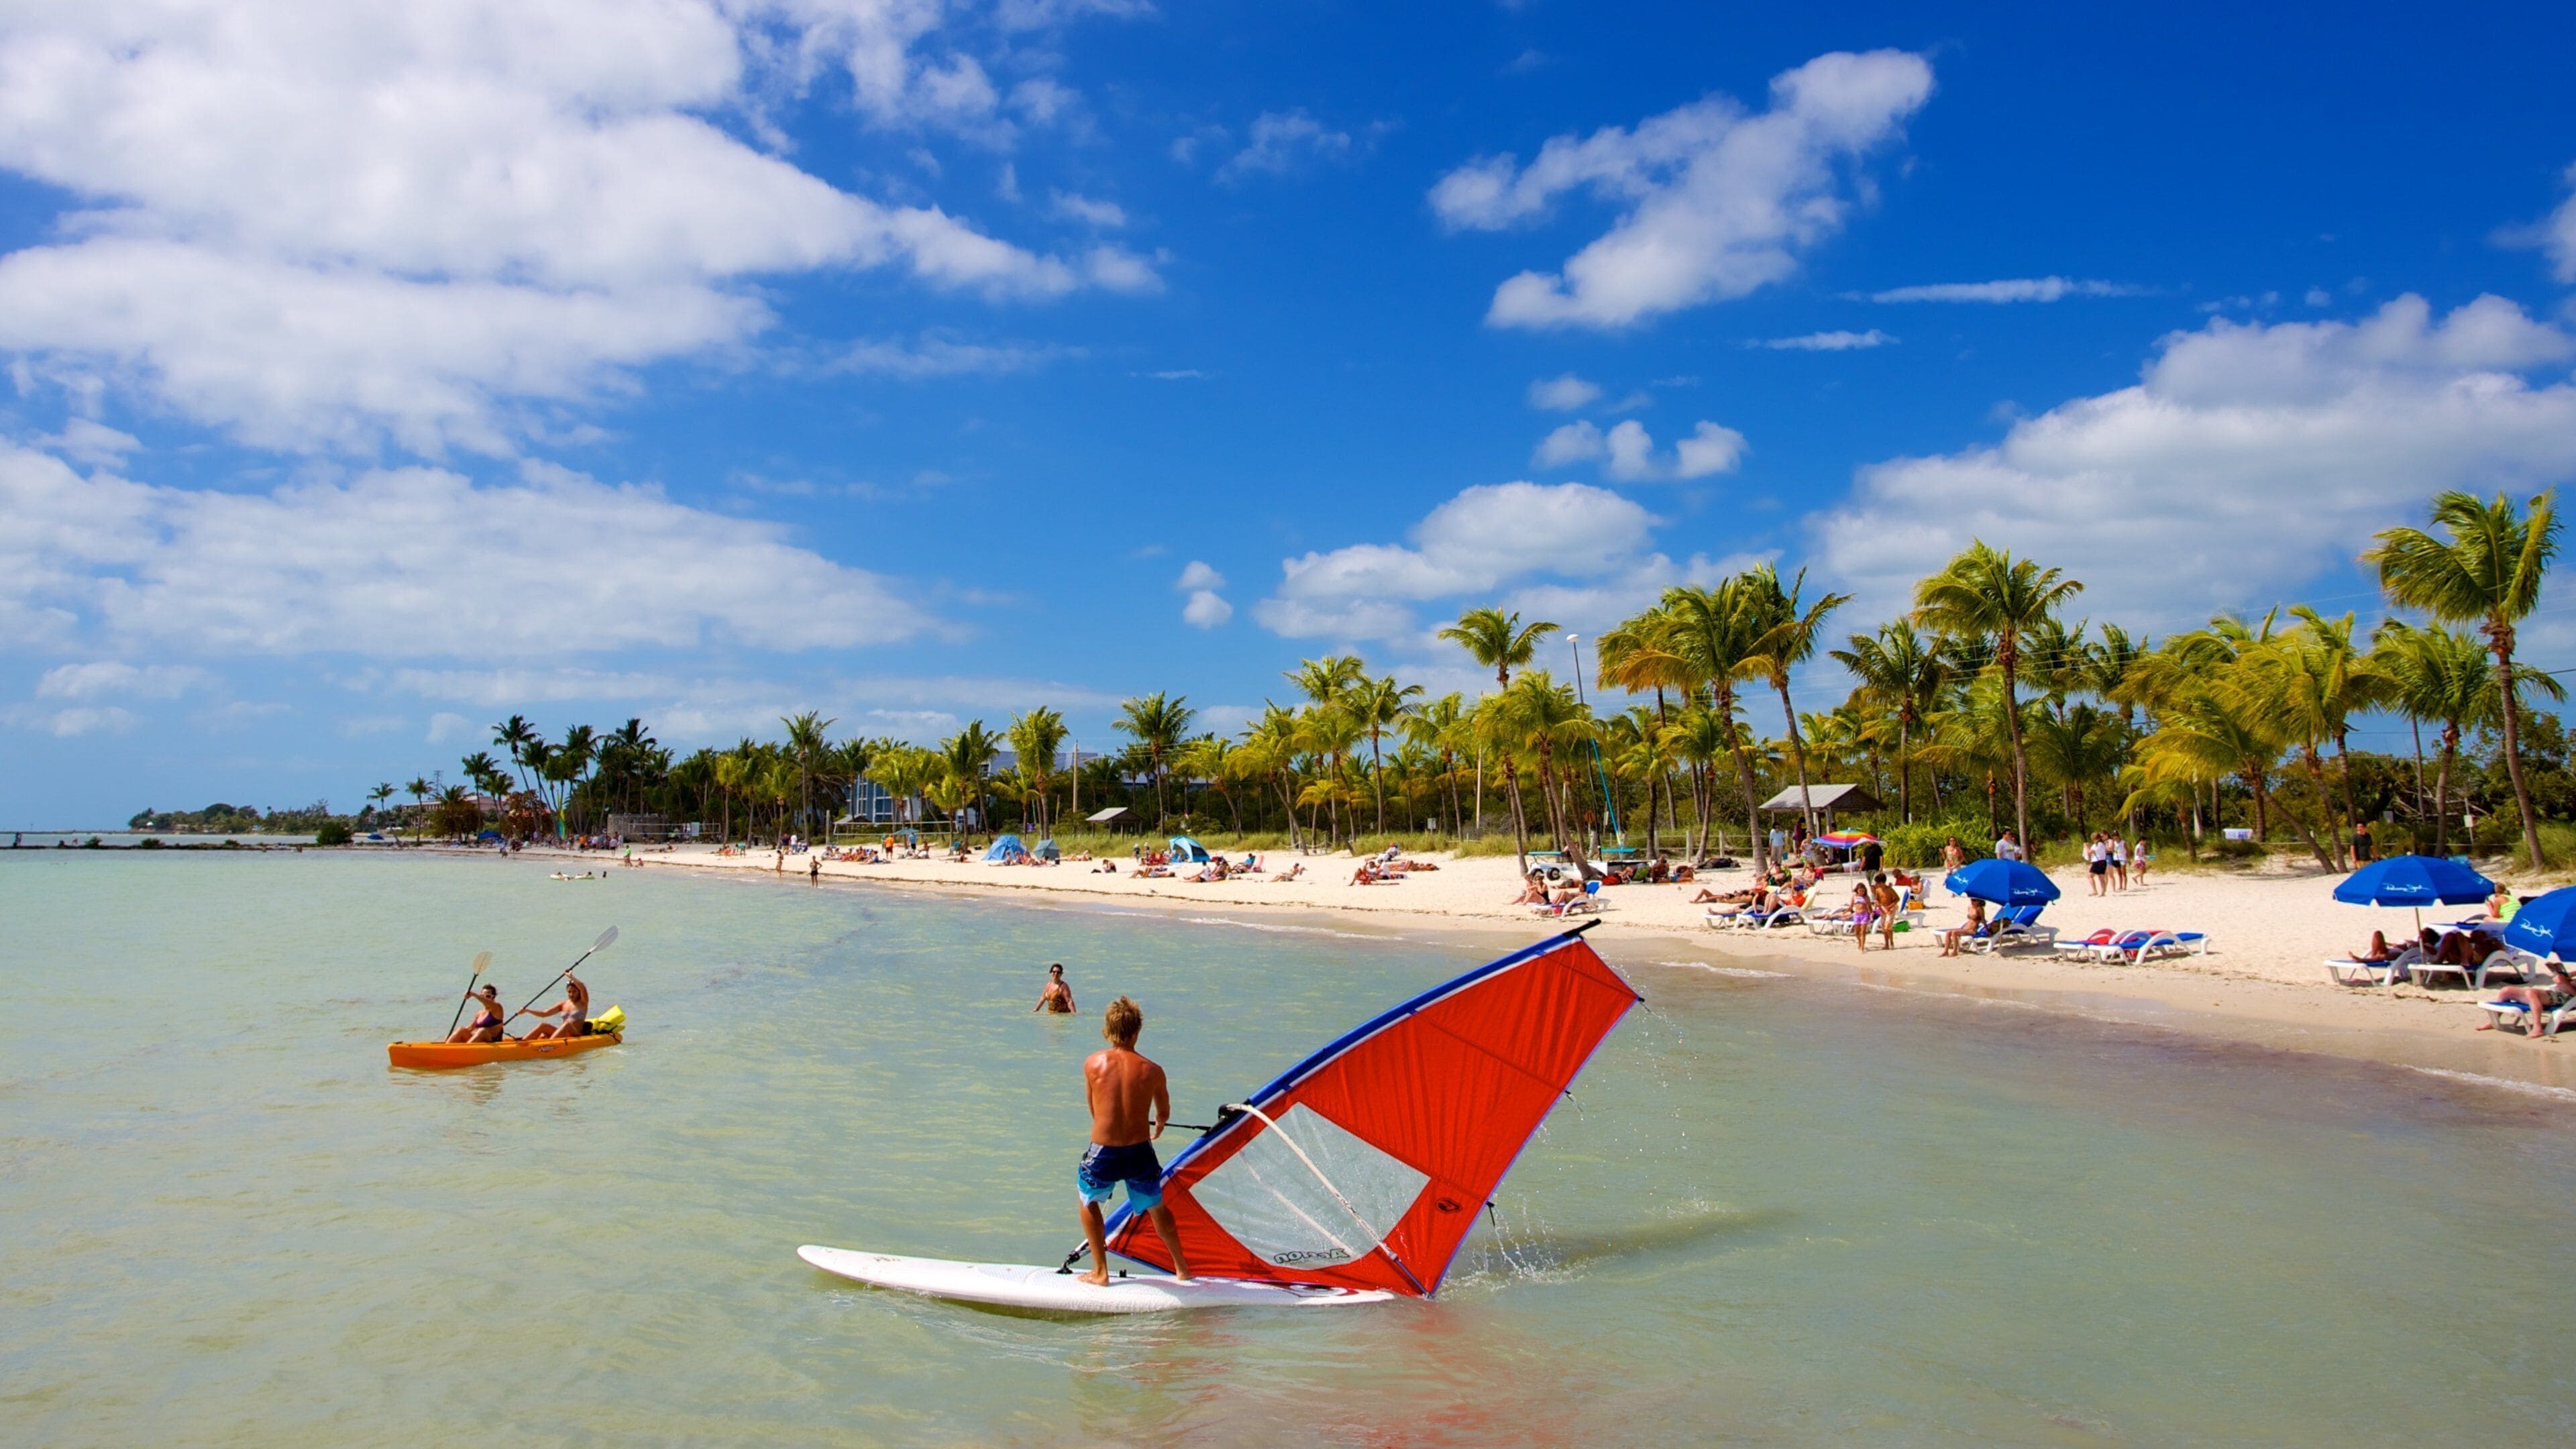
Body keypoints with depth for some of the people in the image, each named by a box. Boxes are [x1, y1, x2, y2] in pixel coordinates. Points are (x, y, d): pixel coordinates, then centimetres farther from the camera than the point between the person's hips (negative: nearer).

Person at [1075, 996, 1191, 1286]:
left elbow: (1093, 1108, 9)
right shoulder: (1152, 1071, -5)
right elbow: (1164, 1114, 13)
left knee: (1089, 1201, 29)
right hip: (1140, 1153, 1)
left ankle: (1100, 1272, 29)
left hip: (1103, 1154, -1)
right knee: (1157, 1208, 26)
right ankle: (1182, 1268, 39)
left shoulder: (1093, 1063, -6)